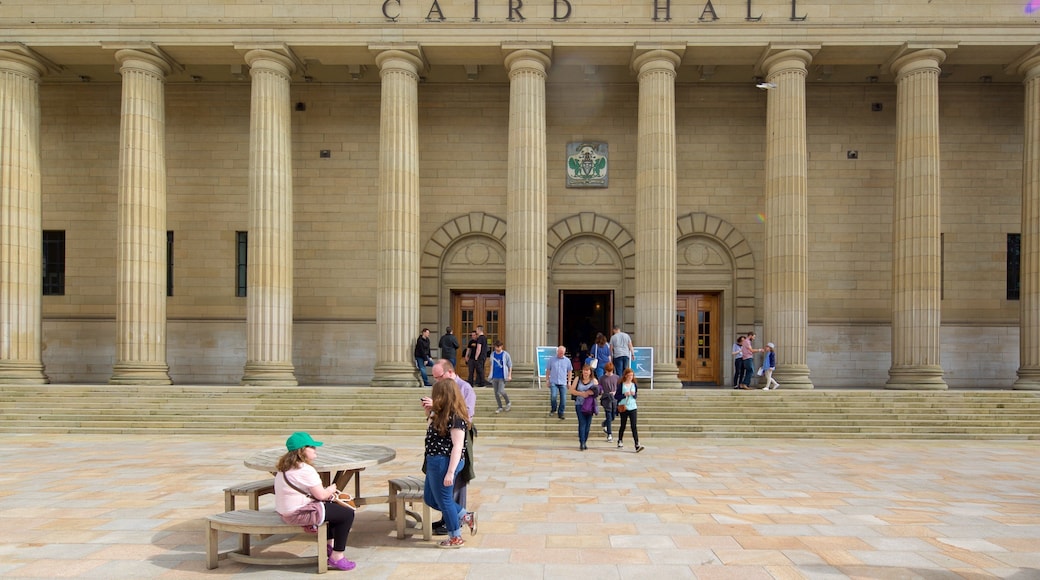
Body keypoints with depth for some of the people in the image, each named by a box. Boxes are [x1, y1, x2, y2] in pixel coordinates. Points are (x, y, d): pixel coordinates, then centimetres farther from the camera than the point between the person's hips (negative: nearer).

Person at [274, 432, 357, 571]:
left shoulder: (286, 467, 10)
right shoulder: (306, 470, -22)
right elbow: (321, 495, -20)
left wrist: (327, 492, 7)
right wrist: (331, 489, 2)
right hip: (299, 514, -11)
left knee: (333, 506, 32)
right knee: (347, 514, -9)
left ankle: (330, 545, 37)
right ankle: (337, 557, -5)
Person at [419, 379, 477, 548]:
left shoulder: (455, 417, -19)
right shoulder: (442, 414, 10)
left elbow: (457, 446, -22)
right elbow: (429, 427, 28)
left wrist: (450, 472, -23)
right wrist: (429, 410, 11)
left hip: (445, 463, -11)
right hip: (435, 461, 11)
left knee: (444, 500, 5)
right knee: (430, 498, 19)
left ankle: (456, 538, 22)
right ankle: (466, 516, 25)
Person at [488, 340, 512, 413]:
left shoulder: (505, 354, -4)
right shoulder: (492, 354, 7)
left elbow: (510, 365, 0)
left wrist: (510, 375, -5)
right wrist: (490, 374, 17)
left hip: (502, 377, -4)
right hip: (494, 377, 5)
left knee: (501, 391, -16)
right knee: (496, 393, 6)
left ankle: (508, 403, 8)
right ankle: (500, 407, 20)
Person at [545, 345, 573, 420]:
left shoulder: (567, 360, 6)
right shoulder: (552, 360, 4)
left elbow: (569, 371, 12)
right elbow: (548, 370, 8)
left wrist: (569, 381, 7)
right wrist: (547, 380, 5)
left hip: (563, 383, 1)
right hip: (553, 382, -1)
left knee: (563, 399, 0)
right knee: (553, 396, -17)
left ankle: (560, 413, 14)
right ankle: (553, 409, 9)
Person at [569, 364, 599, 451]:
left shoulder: (594, 380, 7)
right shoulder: (577, 379, 4)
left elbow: (598, 392, 4)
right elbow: (571, 390, 1)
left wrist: (592, 393, -17)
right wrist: (581, 393, -12)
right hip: (579, 404, -2)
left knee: (588, 424, 4)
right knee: (582, 423, -11)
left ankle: (584, 442, 16)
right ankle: (581, 443, -11)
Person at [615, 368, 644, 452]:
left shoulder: (634, 385, 7)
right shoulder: (621, 385, -4)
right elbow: (616, 396, -5)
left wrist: (634, 394, -5)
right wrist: (624, 395, -17)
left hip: (632, 408, 2)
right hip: (624, 408, -2)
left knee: (634, 426, -7)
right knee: (623, 426, 10)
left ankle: (637, 445, -13)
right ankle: (620, 441, 31)